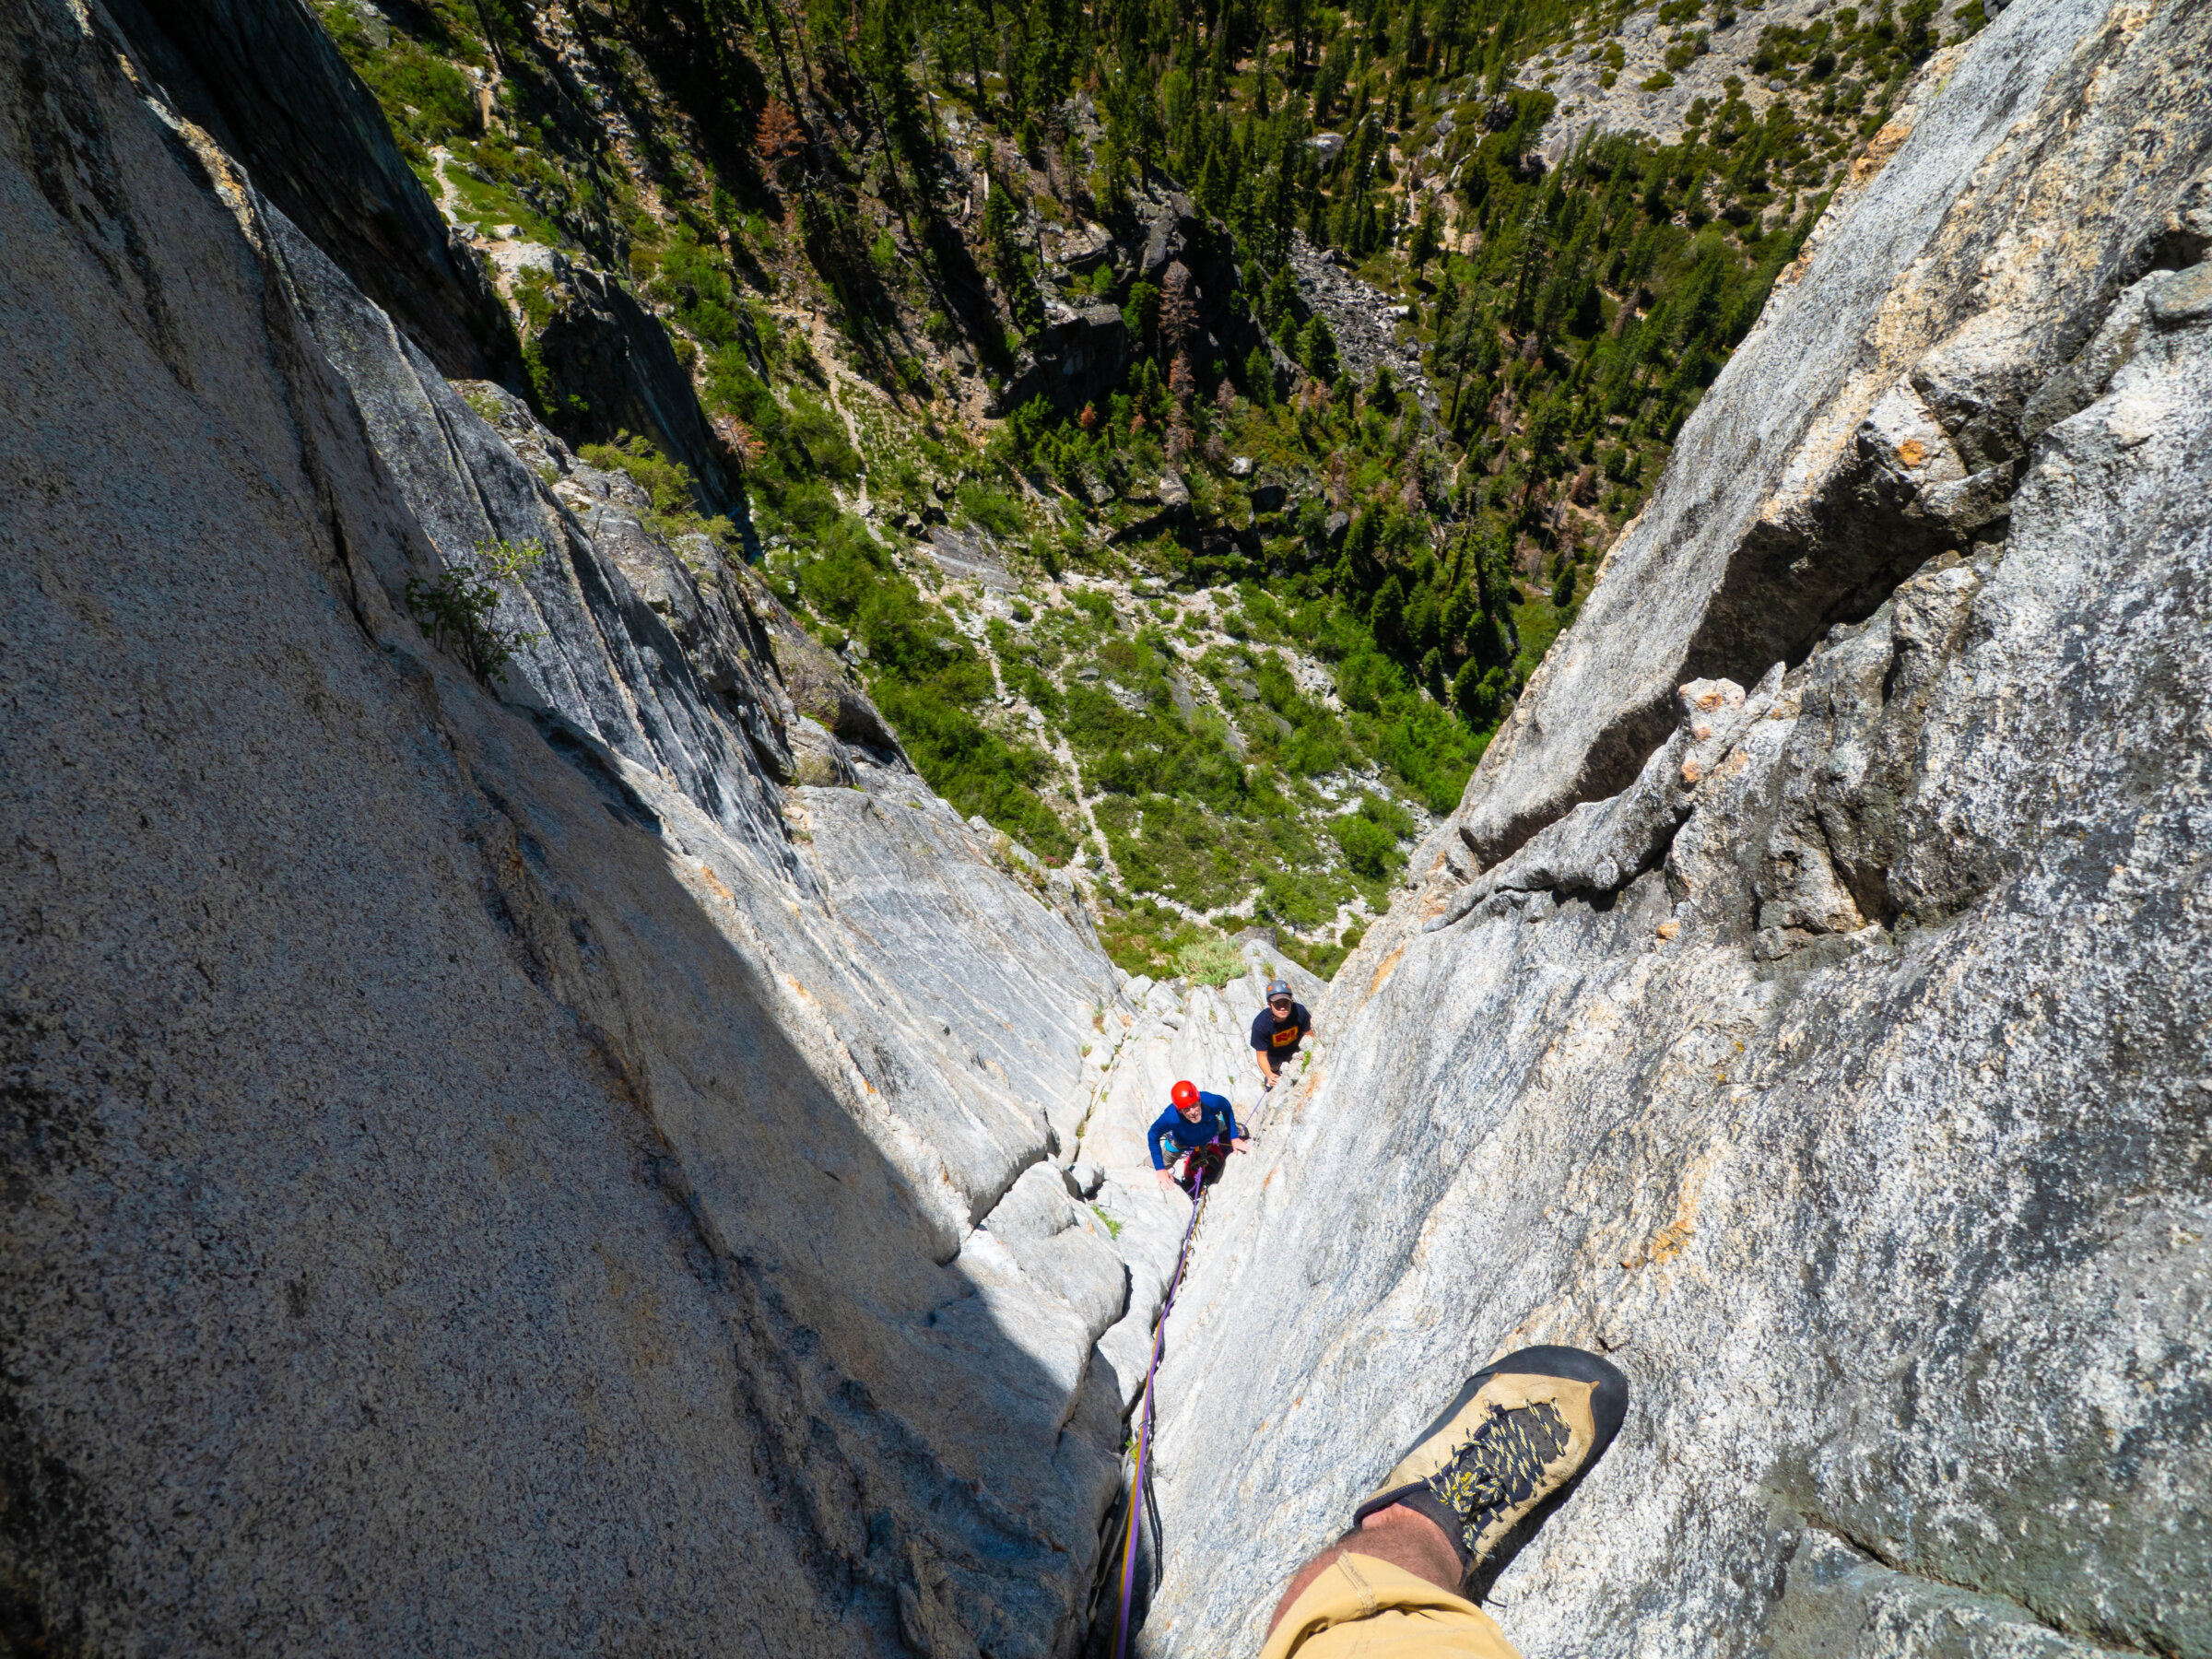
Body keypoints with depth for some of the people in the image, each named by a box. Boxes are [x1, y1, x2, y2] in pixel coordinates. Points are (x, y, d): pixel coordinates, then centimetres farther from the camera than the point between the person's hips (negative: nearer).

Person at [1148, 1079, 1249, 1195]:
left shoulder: (1211, 1102, -43)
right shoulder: (1171, 1117, -47)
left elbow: (1227, 1108, -17)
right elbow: (1153, 1135, -26)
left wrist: (1234, 1138, -11)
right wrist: (1160, 1169, -25)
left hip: (1213, 1129, 1)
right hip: (1181, 1141, -1)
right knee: (1157, 1171, 13)